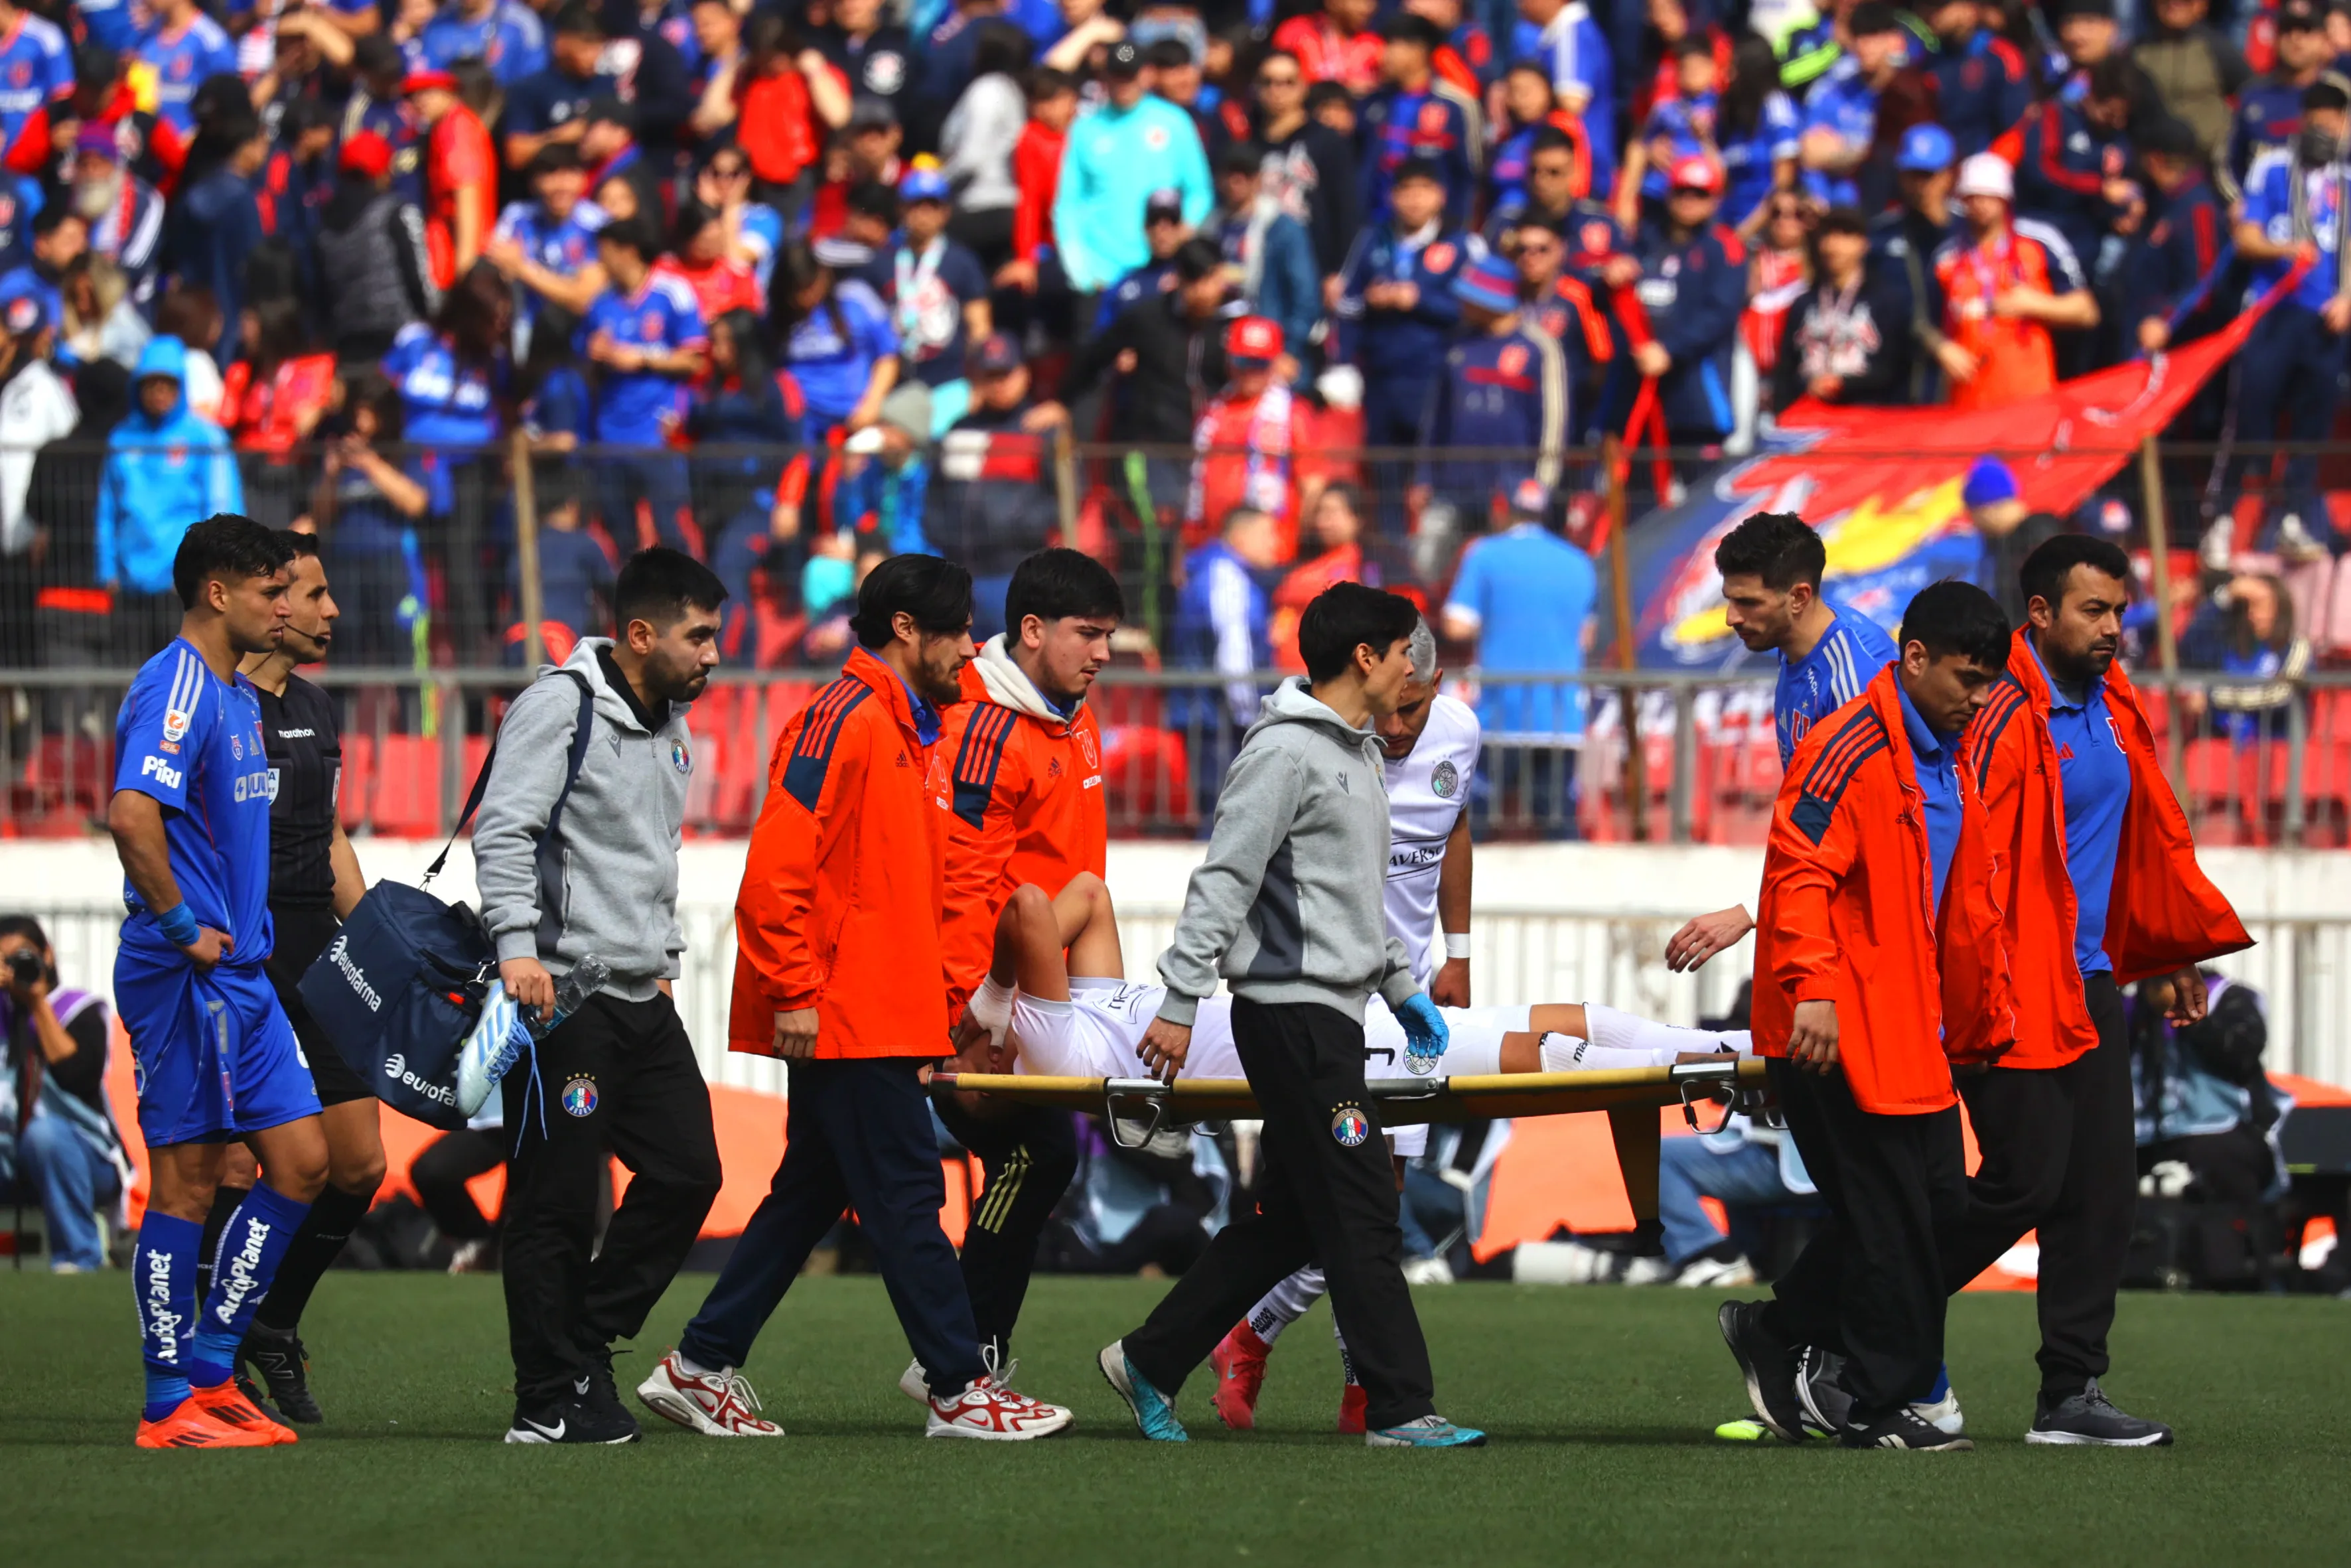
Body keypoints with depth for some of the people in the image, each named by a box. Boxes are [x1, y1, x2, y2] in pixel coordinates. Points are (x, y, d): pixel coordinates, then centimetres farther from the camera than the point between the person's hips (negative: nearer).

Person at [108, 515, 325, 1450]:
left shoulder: (240, 696, 17)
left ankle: (209, 1372, 14)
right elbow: (131, 814, -30)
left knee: (301, 1163, 8)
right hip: (185, 982, -10)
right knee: (186, 1182, -5)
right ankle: (170, 1407, 1)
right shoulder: (175, 691, -15)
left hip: (243, 977, 10)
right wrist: (181, 927, -22)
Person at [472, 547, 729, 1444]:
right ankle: (551, 1402, 0)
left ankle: (586, 1348, 16)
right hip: (561, 995, -9)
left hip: (641, 998, 9)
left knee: (687, 1171, 4)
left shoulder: (670, 724, 18)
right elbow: (503, 830, -19)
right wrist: (519, 946, -28)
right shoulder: (562, 706, -10)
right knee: (556, 1200, -5)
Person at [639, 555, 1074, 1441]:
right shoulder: (844, 720, -13)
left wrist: (937, 995, 17)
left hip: (882, 1014, 10)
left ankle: (702, 1367, 16)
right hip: (845, 1018, -10)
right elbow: (776, 866, -19)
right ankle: (959, 1391, -4)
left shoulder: (912, 733, 18)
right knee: (905, 1196, -7)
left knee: (812, 1194, 12)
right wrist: (796, 994, -20)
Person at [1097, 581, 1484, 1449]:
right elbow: (1223, 881, -16)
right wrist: (1180, 1004, -19)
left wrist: (1401, 985, 25)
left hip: (1331, 1013, 10)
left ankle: (1151, 1361, 17)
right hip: (1291, 1011, -10)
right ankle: (1401, 1408, -7)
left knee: (1291, 1218, 11)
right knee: (1361, 1214, -9)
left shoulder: (1354, 751, 18)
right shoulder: (1286, 751, -13)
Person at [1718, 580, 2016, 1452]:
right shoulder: (1852, 749, -13)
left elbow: (1969, 907, 24)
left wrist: (1986, 1021, 24)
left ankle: (1778, 1332, 21)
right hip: (1838, 1031, -9)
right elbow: (1800, 869, -20)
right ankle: (1882, 1406, 3)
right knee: (1888, 1215, -6)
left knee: (1939, 1205, 8)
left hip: (1913, 1032, 9)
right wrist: (1811, 988, -28)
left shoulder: (1948, 763, 16)